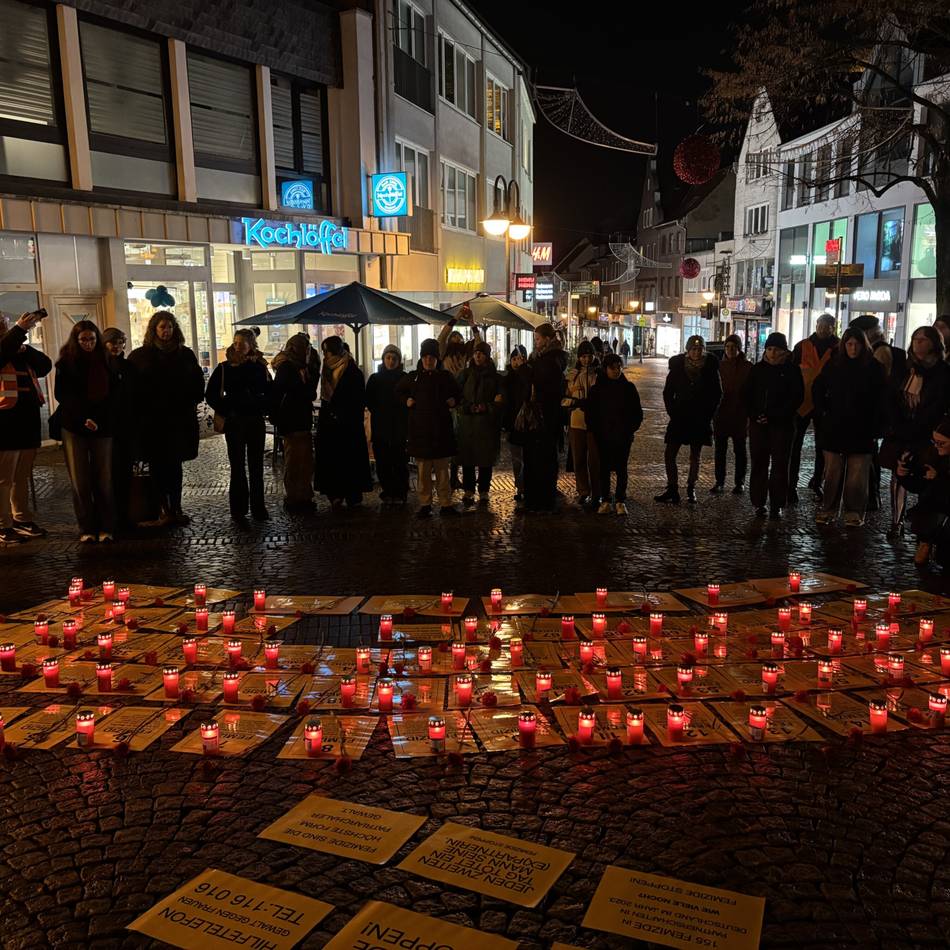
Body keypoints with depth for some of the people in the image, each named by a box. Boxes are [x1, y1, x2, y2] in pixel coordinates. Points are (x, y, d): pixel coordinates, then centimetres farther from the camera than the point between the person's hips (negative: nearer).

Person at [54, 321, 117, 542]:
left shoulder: (105, 362, 8)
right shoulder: (66, 363, 3)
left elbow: (112, 395, 8)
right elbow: (62, 395, -1)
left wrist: (98, 420, -6)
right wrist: (84, 419, -13)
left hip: (103, 428, 1)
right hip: (74, 428, -1)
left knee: (104, 480, -2)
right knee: (80, 482, -1)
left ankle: (106, 528, 4)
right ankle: (86, 529, 6)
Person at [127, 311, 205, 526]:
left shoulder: (185, 354, 7)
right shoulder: (139, 355, 2)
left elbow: (198, 382, 12)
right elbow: (132, 387, 2)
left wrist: (191, 403, 1)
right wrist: (140, 410, -5)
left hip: (180, 419, 2)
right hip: (151, 420, -2)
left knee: (175, 464, 7)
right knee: (157, 465, 0)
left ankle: (175, 508, 12)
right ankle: (163, 510, 3)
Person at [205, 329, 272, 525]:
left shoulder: (260, 367, 4)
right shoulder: (224, 368, -1)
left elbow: (269, 392, 13)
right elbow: (210, 394, 2)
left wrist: (263, 409, 1)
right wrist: (225, 411, -4)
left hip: (256, 422, 2)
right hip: (234, 423, -2)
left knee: (256, 466, 7)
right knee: (238, 467, 2)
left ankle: (258, 508, 16)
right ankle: (238, 510, 8)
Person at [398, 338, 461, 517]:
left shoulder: (445, 376, 6)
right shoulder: (413, 377, 7)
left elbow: (458, 393, 21)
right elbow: (398, 391, 22)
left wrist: (453, 401, 2)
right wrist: (406, 401, 5)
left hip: (441, 429, 0)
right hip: (420, 428, 0)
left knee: (442, 469, 4)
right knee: (423, 470, 1)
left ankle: (446, 504, 8)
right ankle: (425, 504, 6)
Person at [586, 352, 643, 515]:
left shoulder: (628, 387, 1)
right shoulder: (597, 389, 1)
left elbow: (637, 413, 5)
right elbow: (590, 412, 4)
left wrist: (630, 429, -4)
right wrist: (595, 430, -3)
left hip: (623, 436, 0)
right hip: (603, 437, 0)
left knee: (621, 469, 5)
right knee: (604, 469, 4)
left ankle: (620, 501, 13)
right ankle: (605, 501, 12)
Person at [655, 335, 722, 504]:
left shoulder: (710, 368, -4)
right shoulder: (678, 366, -3)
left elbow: (717, 394, 7)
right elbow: (668, 393, 6)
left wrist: (708, 414, 1)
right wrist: (672, 412, -1)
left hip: (700, 419, 0)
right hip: (679, 418, 1)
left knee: (695, 456, 9)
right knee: (670, 454, -5)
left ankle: (691, 489, 20)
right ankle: (672, 490, 1)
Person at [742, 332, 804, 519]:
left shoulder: (791, 370, -1)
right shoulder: (758, 368, 8)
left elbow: (797, 397, -5)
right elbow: (746, 394, 9)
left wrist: (774, 416, -13)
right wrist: (754, 415, -7)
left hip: (782, 425, -2)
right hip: (758, 424, 2)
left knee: (780, 465, 0)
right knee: (759, 463, 3)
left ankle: (777, 505, 6)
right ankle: (759, 503, 9)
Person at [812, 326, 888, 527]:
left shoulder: (873, 367, -1)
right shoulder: (833, 364, 5)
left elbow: (881, 398, -1)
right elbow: (817, 389, 15)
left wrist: (875, 425, -8)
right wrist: (821, 414, 6)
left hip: (861, 430, -2)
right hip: (835, 428, 2)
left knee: (857, 474, 0)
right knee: (832, 471, 4)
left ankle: (854, 512, 8)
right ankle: (828, 509, 11)